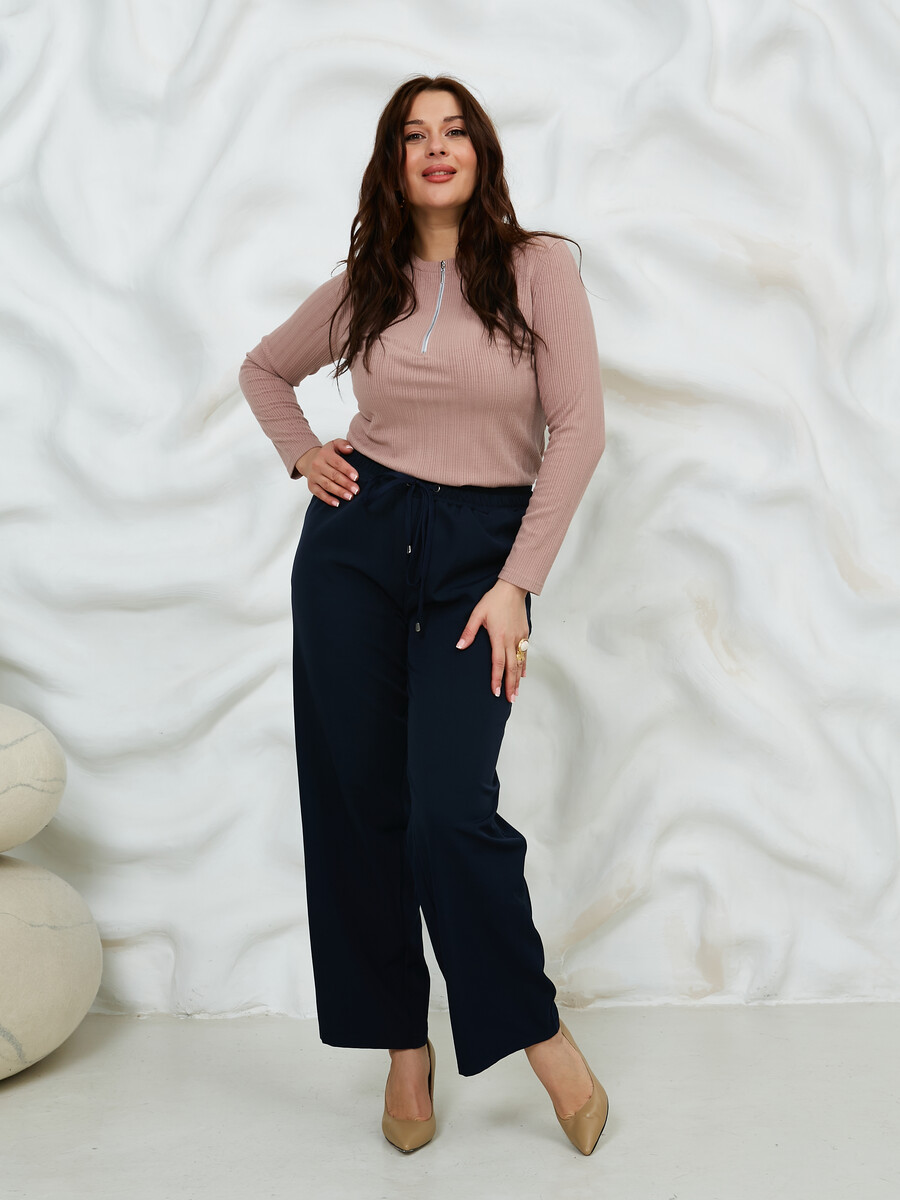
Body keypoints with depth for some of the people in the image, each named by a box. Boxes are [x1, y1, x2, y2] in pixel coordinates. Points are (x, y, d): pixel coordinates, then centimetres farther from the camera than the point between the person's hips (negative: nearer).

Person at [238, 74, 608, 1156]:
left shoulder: (538, 266, -1)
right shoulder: (364, 287, 9)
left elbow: (578, 430, -7)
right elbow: (264, 369, 26)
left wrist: (517, 583, -12)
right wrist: (303, 455, 8)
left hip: (481, 549, -3)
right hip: (356, 540, 3)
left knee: (449, 810, -15)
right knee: (356, 803, 4)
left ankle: (537, 1030, 7)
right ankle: (404, 1045, 20)